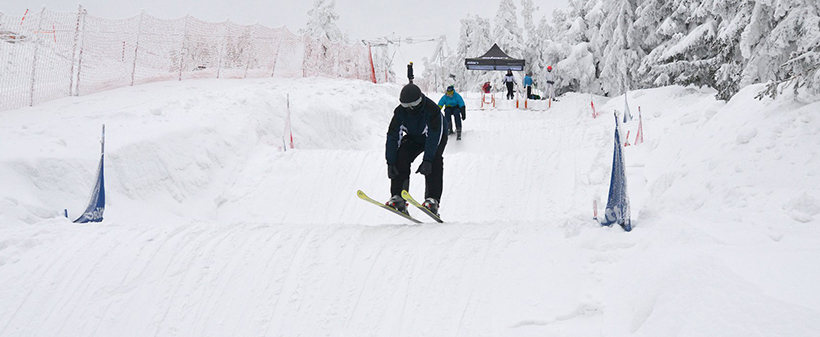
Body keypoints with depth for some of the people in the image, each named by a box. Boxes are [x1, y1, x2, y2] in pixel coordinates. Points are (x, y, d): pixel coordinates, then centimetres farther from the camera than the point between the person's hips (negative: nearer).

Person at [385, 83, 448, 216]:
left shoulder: (432, 109, -36)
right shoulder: (400, 111, -23)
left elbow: (434, 136, -38)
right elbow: (392, 136, -22)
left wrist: (427, 160, -47)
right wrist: (390, 162, -30)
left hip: (437, 137, -3)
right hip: (414, 137, 4)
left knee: (434, 161, -30)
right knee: (400, 158, -21)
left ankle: (432, 200, -31)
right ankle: (398, 197, -21)